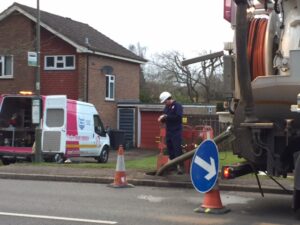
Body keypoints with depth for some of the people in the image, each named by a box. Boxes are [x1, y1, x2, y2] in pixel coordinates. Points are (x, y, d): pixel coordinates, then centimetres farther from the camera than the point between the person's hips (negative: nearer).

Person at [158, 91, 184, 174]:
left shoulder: (177, 106, -7)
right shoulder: (166, 107, 15)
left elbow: (178, 117, -20)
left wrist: (166, 116, -18)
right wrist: (162, 119, -2)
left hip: (176, 132, -7)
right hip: (168, 131, 7)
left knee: (177, 149, -10)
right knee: (169, 149, 8)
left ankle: (179, 166, -9)